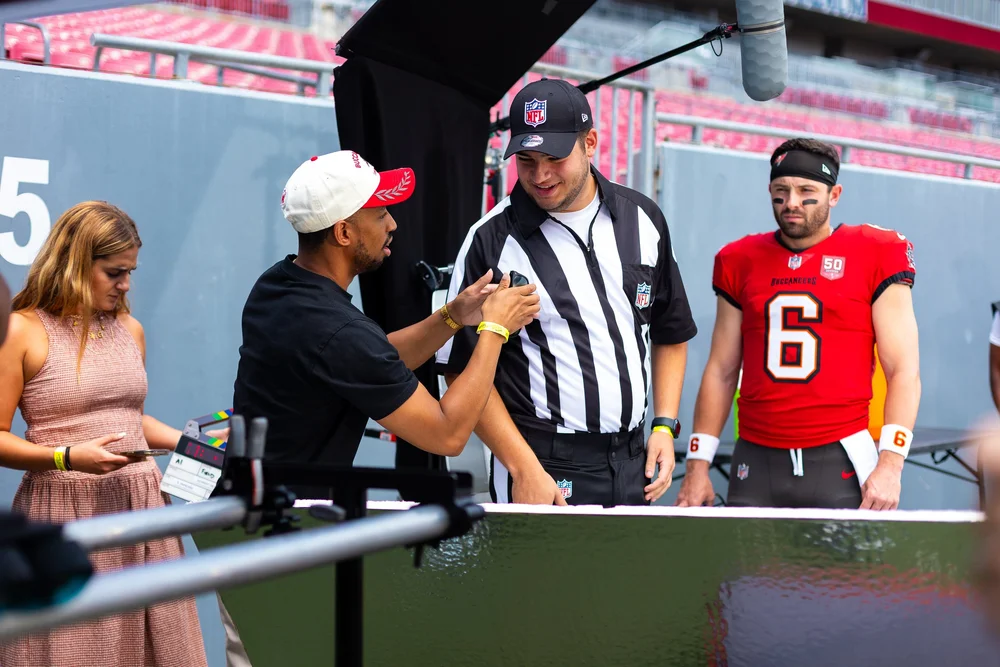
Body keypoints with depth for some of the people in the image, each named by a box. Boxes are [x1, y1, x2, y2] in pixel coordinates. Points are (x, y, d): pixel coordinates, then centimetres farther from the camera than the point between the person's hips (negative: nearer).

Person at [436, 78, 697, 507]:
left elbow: (671, 334, 16)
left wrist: (664, 426, 5)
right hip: (543, 470, -4)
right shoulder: (492, 240, -9)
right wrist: (524, 469, -14)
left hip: (632, 464, 4)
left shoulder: (643, 218, 5)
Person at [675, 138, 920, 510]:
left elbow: (903, 371, -2)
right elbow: (721, 371, 14)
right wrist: (698, 464, 8)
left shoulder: (873, 257, 0)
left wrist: (890, 463, -13)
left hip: (840, 464, -3)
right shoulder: (741, 262, 10)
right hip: (757, 463, 3)